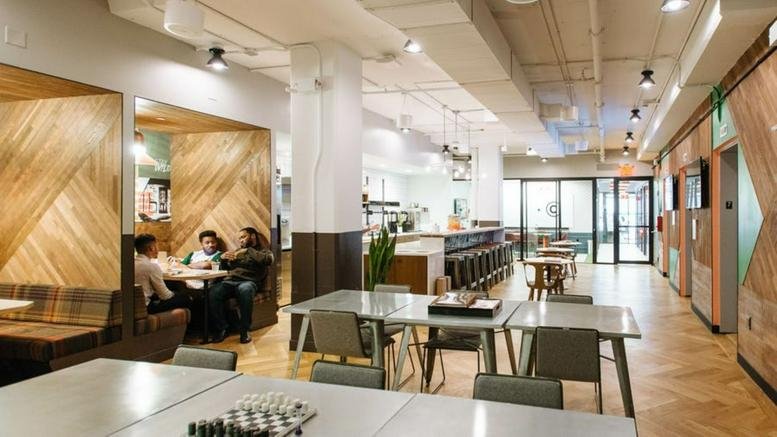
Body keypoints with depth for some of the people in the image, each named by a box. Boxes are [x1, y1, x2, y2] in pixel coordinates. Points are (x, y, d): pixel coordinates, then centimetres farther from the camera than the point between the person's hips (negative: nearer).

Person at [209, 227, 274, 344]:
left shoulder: (263, 251, 17)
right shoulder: (238, 251, 32)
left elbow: (268, 260, -8)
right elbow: (225, 268, 26)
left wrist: (248, 250, -11)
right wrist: (223, 258, 5)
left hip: (249, 282, -4)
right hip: (230, 281, 4)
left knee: (244, 290, -41)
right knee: (213, 292, -29)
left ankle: (244, 331, -27)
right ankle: (221, 329, -15)